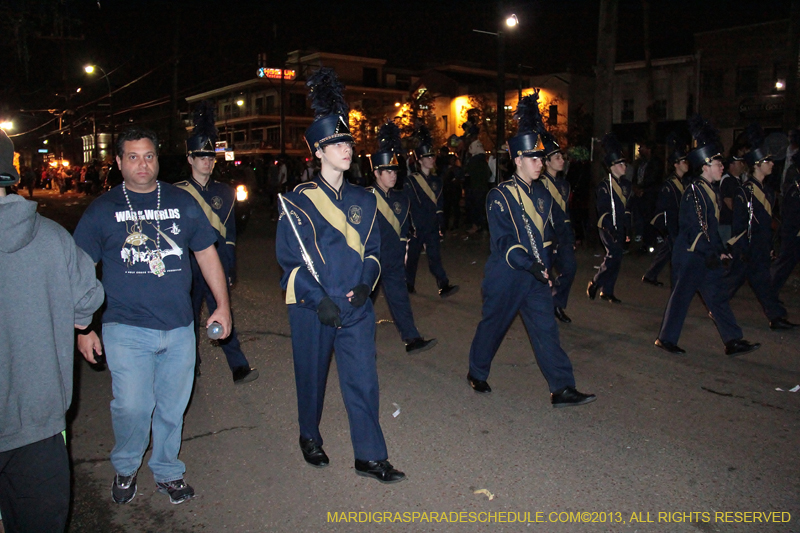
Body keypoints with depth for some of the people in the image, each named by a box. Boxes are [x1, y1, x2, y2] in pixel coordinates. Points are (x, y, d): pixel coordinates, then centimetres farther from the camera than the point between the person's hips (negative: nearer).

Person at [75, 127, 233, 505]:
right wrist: (82, 328, 2)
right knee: (133, 406, -6)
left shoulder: (182, 202, 7)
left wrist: (223, 305, 7)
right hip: (127, 329, -2)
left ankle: (167, 472, 33)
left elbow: (206, 253, 12)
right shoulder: (102, 210, 2)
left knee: (172, 407, 11)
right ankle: (125, 469, 24)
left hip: (179, 328, 2)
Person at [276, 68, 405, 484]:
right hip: (312, 308, -3)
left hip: (357, 306, 3)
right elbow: (288, 258, -8)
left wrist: (365, 284, -7)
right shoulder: (298, 201, -6)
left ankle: (371, 456, 15)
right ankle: (310, 438, 39)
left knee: (363, 378, 3)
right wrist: (319, 299, -16)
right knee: (312, 376, 14)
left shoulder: (362, 199, 7)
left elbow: (373, 249, 12)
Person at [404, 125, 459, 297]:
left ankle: (444, 287, -6)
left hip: (432, 226, 4)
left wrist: (440, 223, 6)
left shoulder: (437, 179, 10)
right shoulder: (411, 180, -7)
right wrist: (409, 226, -10)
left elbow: (439, 203, 12)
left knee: (435, 255, -1)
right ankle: (408, 286, 22)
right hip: (416, 226, -4)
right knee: (412, 255, 8)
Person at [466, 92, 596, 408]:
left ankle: (562, 390, 6)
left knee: (547, 330, 3)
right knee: (493, 326, 9)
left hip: (536, 276, 6)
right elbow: (503, 242, -19)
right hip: (506, 276, -5)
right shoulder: (500, 196, -13)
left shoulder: (541, 192, 7)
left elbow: (555, 222, 25)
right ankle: (476, 374, 29)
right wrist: (530, 264, -27)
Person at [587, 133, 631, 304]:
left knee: (614, 259, 8)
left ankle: (607, 291, 17)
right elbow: (602, 210, -12)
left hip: (620, 227, 7)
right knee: (615, 257, -17)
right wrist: (610, 228, -20)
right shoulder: (604, 186, -9)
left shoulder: (626, 184, 13)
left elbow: (627, 207, 18)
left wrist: (627, 226, 12)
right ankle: (594, 284, -1)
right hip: (608, 227, -7)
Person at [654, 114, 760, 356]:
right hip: (691, 256, -9)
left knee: (718, 296, 10)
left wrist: (720, 250, 10)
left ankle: (733, 341, 16)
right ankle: (666, 339, 12)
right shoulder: (694, 191, -16)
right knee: (682, 295, -1)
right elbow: (696, 228, -20)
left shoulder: (708, 189, 13)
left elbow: (712, 225, 16)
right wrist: (711, 254, -18)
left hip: (706, 256, 9)